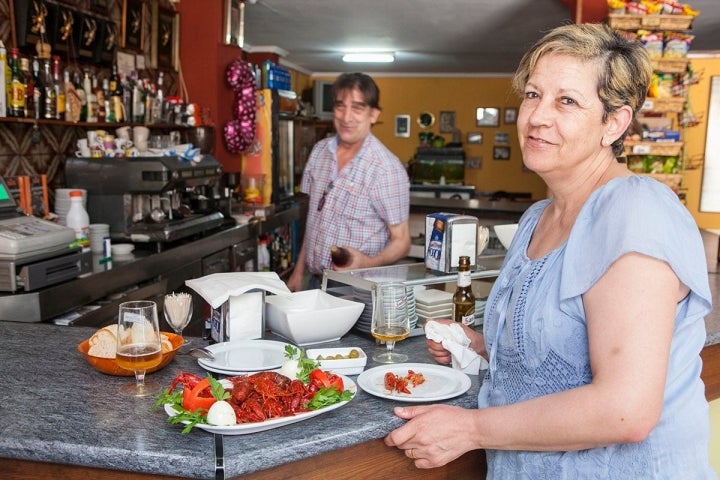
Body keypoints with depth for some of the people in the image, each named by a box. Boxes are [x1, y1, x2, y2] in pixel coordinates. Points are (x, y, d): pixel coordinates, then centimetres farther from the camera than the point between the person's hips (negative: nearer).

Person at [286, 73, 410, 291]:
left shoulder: (386, 169, -17)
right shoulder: (320, 151, 4)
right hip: (316, 282, 6)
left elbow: (401, 241, -12)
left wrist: (369, 263, -31)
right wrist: (299, 271, 13)